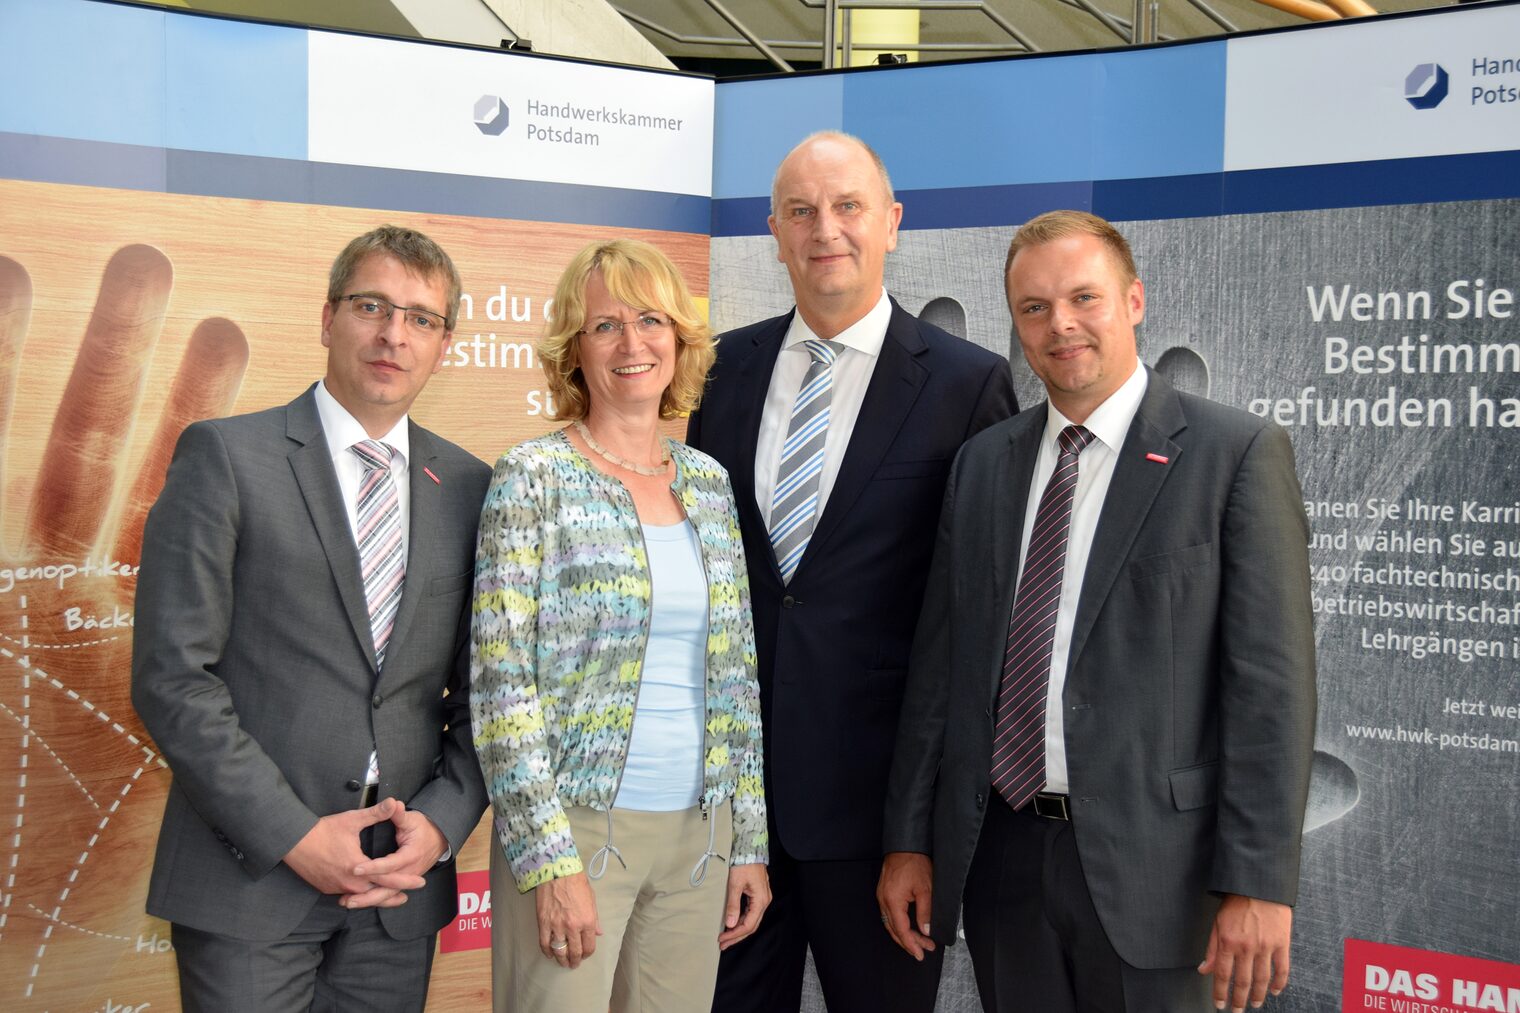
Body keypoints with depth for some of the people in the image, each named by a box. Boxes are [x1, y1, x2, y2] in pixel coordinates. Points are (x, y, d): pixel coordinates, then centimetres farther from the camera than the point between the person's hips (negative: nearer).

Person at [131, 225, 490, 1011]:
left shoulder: (468, 487, 8)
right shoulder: (225, 457, -3)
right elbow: (172, 675, -9)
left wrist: (442, 822, -5)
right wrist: (295, 835, -12)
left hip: (400, 885, 4)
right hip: (250, 875, -3)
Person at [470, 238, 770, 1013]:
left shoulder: (709, 483, 9)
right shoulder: (533, 477, -7)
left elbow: (735, 680, 12)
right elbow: (501, 684, -11)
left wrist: (750, 840, 9)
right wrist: (551, 859, -15)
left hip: (698, 834, 5)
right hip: (575, 826, -5)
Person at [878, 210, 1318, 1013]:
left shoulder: (1237, 454, -5)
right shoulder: (982, 463, 10)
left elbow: (1271, 680, -9)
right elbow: (939, 663, 11)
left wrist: (1258, 882, -14)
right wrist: (909, 840, 8)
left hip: (1148, 862, -4)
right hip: (1001, 853, 4)